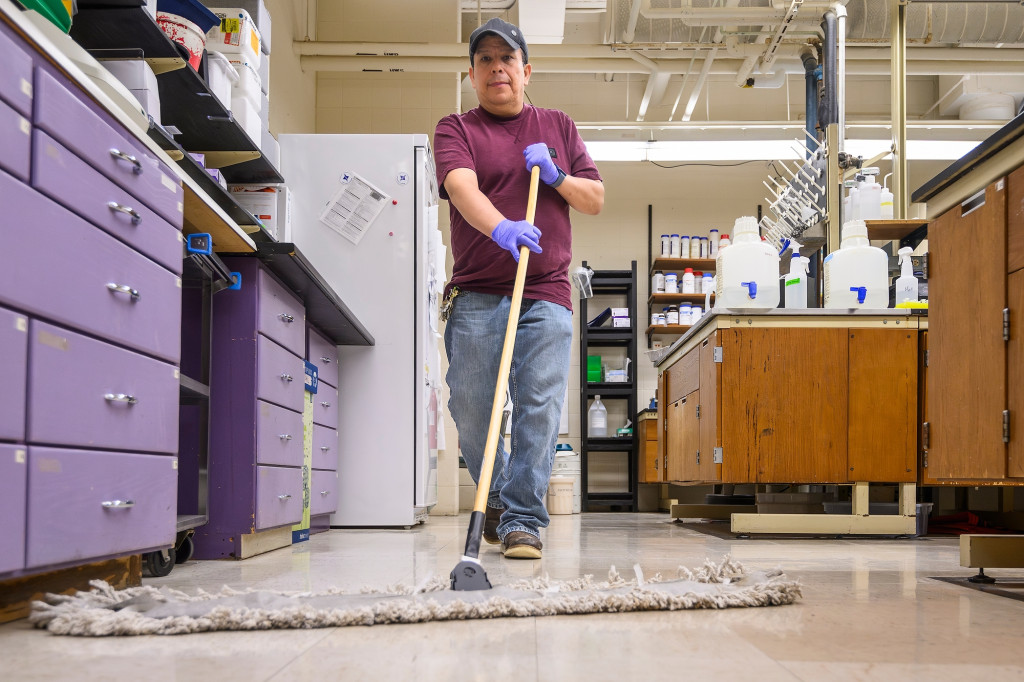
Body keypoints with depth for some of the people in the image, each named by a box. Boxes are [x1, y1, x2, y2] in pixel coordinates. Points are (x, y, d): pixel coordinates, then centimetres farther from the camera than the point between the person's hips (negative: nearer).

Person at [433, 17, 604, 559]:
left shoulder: (557, 127, 19)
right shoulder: (454, 129, 8)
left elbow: (596, 200, 17)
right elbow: (461, 186, -13)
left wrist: (557, 176, -4)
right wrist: (501, 227, -34)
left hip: (546, 296, 1)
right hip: (476, 296, -1)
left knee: (539, 408, -9)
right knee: (471, 410, 0)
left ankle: (523, 519, -3)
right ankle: (496, 499, 24)